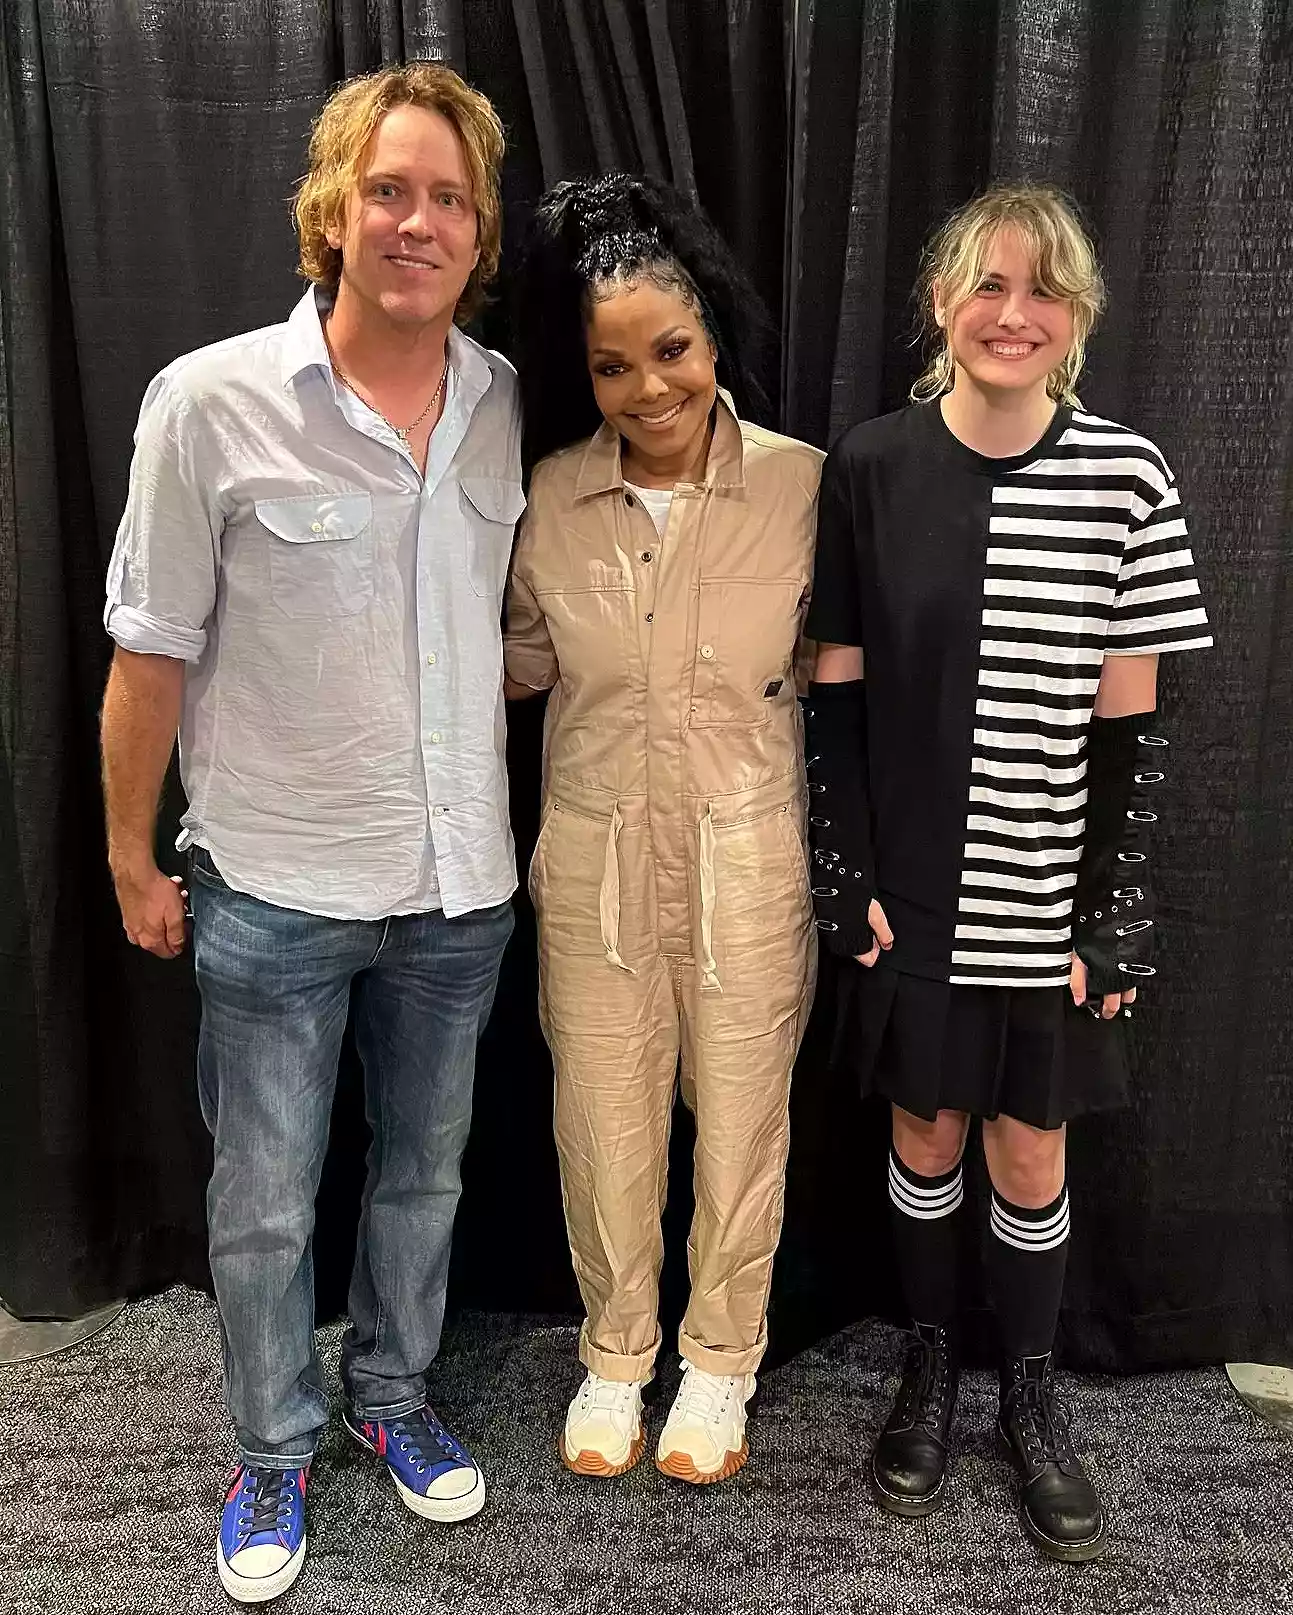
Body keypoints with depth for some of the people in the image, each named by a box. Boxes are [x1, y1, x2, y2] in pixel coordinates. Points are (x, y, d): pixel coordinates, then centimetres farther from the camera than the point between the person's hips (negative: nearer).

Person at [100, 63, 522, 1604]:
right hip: (275, 887, -3)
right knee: (262, 1204, 13)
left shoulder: (509, 405, -2)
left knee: (423, 1174, 20)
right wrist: (131, 856, -1)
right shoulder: (211, 402, -14)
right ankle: (273, 1451, 39)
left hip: (460, 879, 4)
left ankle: (390, 1394, 46)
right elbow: (152, 653, -7)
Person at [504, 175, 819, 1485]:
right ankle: (615, 1351, 43)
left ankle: (721, 1357, 42)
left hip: (750, 860, -1)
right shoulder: (548, 497, -5)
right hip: (593, 859, 2)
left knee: (740, 1118, 15)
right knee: (604, 1123, 16)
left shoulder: (804, 486, -11)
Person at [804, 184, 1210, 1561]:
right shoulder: (869, 467, -4)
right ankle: (929, 1369, 38)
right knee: (925, 1135, 14)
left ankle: (1030, 1397, 36)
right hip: (911, 896, 0)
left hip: (1050, 903, 0)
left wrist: (1114, 915, -4)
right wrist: (850, 875, -5)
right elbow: (836, 691, -1)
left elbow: (1128, 723, -2)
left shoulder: (1124, 478, -4)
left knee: (1031, 1151, 11)